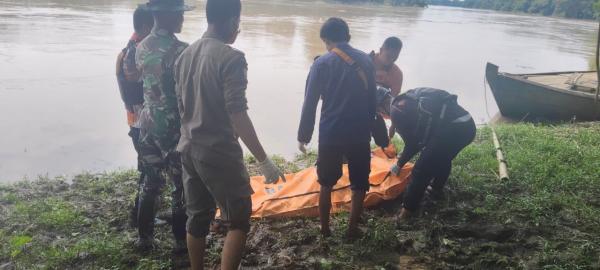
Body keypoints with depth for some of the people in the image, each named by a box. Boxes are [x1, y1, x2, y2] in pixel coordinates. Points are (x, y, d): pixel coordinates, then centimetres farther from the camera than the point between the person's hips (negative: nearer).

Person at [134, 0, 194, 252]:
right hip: (174, 126, -7)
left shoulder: (141, 48, 4)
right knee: (183, 185, 8)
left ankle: (144, 236, 27)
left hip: (148, 122, 7)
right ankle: (181, 240, 19)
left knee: (150, 181, 17)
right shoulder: (181, 50, -19)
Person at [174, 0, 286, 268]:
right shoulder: (231, 57, -16)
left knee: (197, 218, 17)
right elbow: (237, 115, -21)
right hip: (219, 153, -7)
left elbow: (182, 106, 14)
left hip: (189, 150, 8)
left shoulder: (185, 55, 8)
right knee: (238, 221, 4)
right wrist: (264, 161, -17)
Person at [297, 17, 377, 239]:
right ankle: (352, 229, 23)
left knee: (326, 184, 16)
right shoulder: (366, 60, 3)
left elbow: (310, 103, -5)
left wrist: (303, 135, 3)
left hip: (330, 134, -1)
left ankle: (325, 228, 25)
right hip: (360, 134, 2)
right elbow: (372, 100, 9)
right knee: (359, 186, 16)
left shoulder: (322, 63, -6)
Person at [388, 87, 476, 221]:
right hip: (467, 124, 9)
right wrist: (404, 156, 42)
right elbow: (420, 133, 33)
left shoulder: (397, 110, -1)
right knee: (442, 158, 33)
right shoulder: (410, 97, 25)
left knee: (420, 170, 4)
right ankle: (436, 189, 53)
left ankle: (407, 211, 14)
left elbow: (412, 143, 6)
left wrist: (399, 164, 22)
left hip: (452, 129, -9)